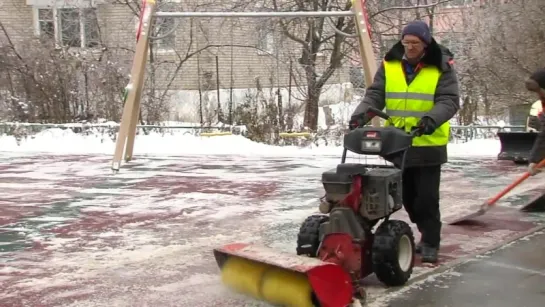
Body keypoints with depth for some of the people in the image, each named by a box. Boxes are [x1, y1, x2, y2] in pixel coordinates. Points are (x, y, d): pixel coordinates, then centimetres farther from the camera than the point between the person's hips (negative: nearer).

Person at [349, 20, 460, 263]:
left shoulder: (441, 67, -6)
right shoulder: (389, 65, 3)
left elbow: (449, 100, -14)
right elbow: (374, 96, -2)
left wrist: (432, 118, -34)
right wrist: (361, 115, -22)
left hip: (428, 144, -4)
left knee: (426, 197, -3)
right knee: (407, 197, 13)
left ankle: (430, 243, 10)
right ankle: (428, 234, 31)